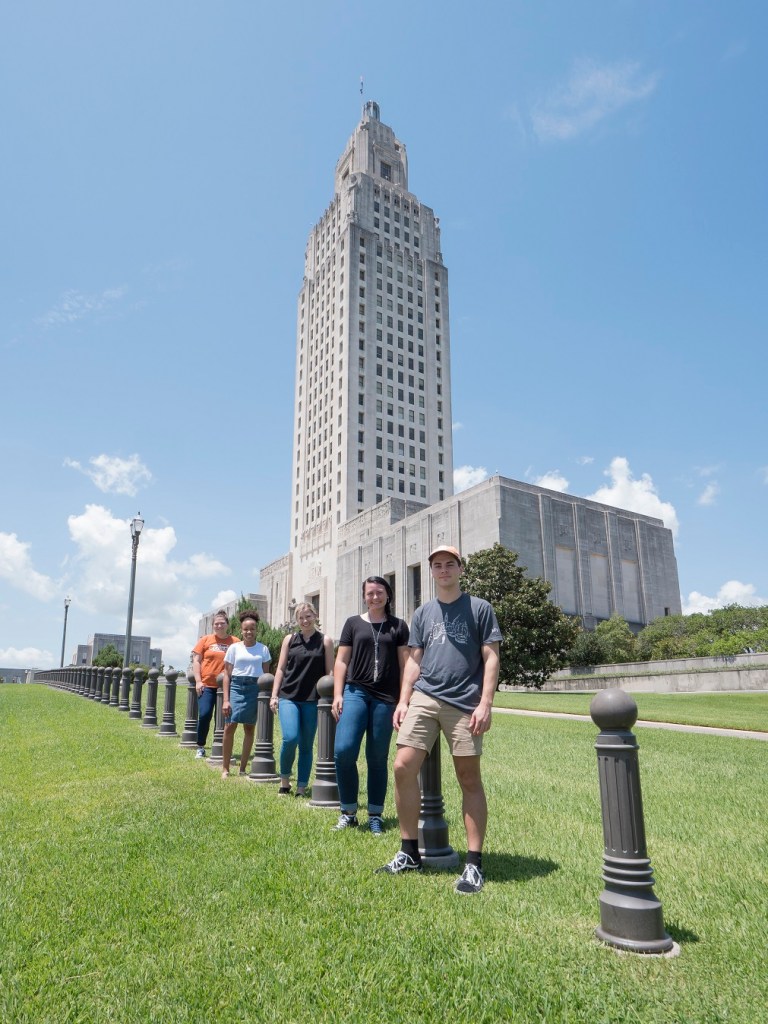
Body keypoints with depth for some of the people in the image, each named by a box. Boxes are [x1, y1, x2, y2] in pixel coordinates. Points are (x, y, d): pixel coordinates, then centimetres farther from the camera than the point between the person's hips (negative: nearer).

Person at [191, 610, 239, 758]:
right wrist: (198, 681, -3)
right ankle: (200, 747, 10)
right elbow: (196, 660, 6)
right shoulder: (205, 640, 6)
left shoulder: (235, 642, 4)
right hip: (207, 685, 0)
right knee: (204, 715, -7)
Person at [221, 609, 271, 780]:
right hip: (236, 686, -1)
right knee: (229, 727, -8)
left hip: (255, 688, 1)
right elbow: (227, 674, 4)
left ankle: (242, 768, 16)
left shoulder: (263, 649, 6)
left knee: (249, 728, 6)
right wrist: (226, 699, -3)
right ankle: (225, 768, 4)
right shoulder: (234, 648, 4)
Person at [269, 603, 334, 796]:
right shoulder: (289, 639, 8)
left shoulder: (325, 641, 4)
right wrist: (274, 695, 5)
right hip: (288, 697, 0)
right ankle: (284, 780, 11)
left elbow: (330, 672, 4)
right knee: (290, 738, -13)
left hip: (312, 700, 0)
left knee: (306, 746, 4)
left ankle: (301, 788, 16)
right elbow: (280, 669, 10)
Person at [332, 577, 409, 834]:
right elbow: (341, 661, 9)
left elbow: (404, 665, 7)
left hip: (385, 698, 0)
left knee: (377, 759, 6)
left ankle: (375, 815, 19)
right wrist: (337, 695, 0)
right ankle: (348, 812, 8)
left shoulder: (398, 626, 8)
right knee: (343, 751, -10)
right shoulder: (353, 623, 10)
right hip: (355, 692, 0)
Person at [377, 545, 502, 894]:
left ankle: (474, 863, 12)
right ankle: (409, 853, 13)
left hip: (464, 704, -4)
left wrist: (485, 703, -10)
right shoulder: (423, 613, 15)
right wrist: (403, 700, 7)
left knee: (469, 780, 2)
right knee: (403, 767, -3)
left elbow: (491, 658, -1)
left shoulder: (479, 608, 3)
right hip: (423, 698, 4)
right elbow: (414, 660, 16)